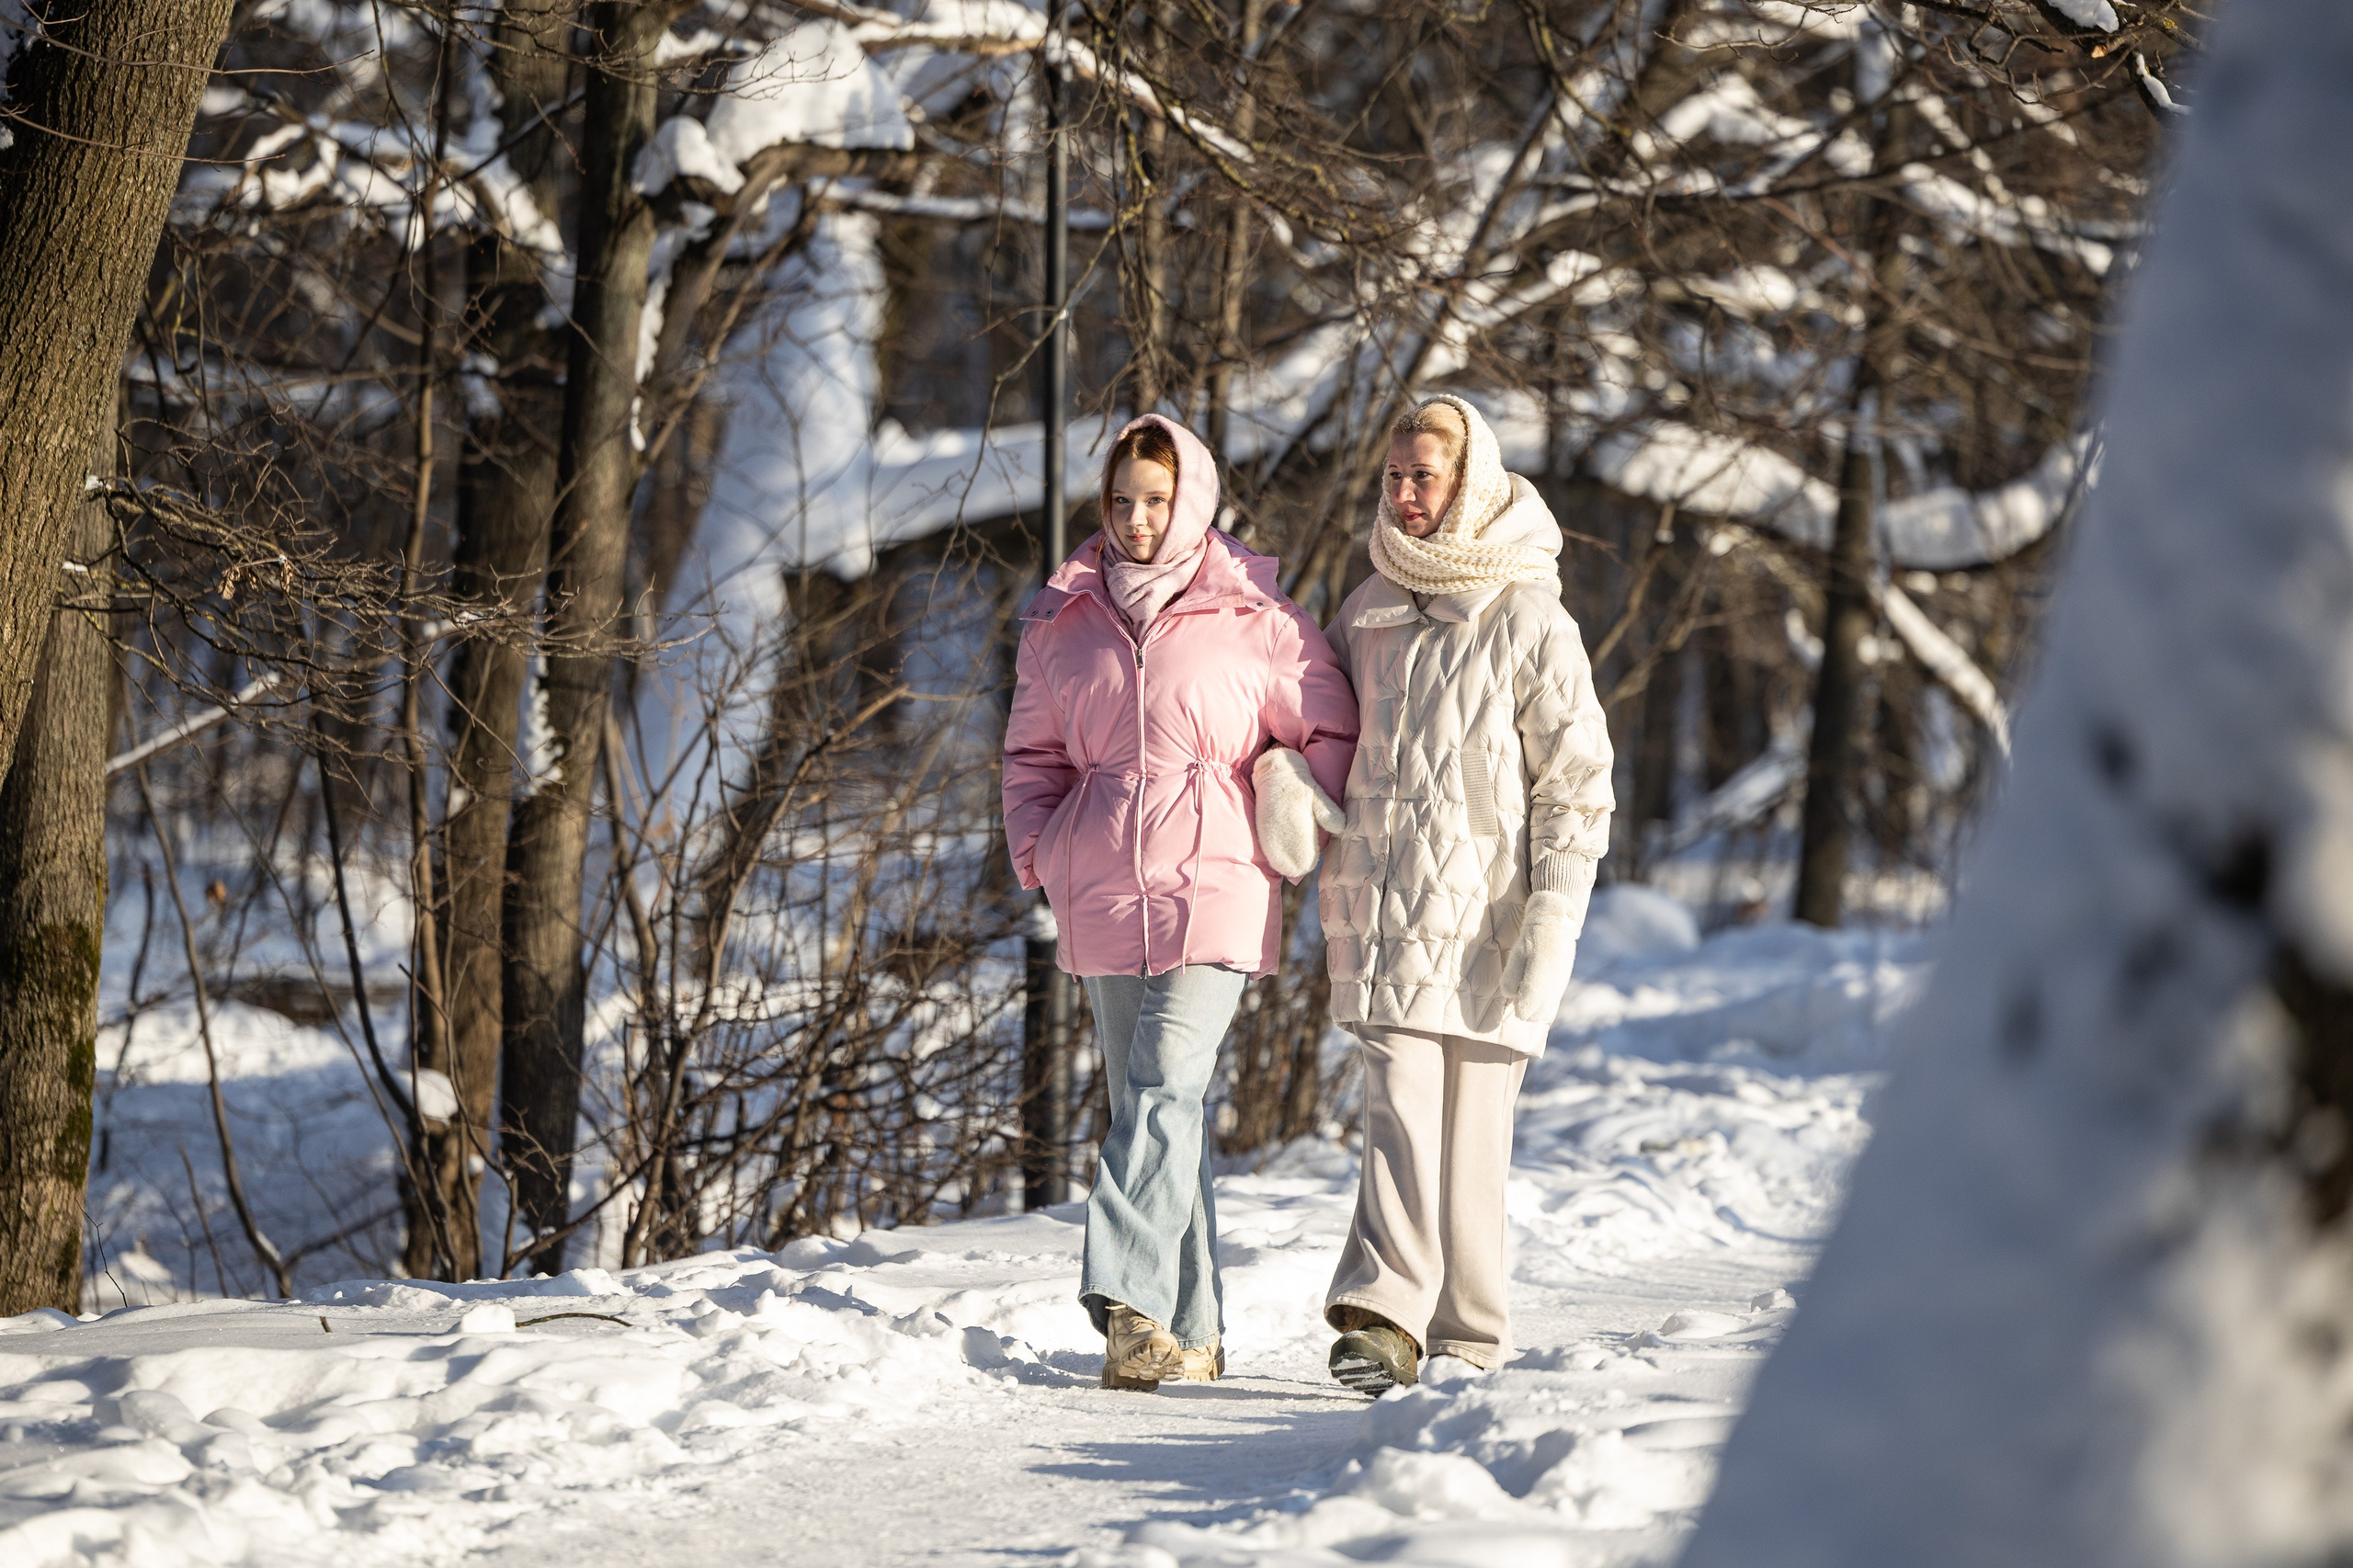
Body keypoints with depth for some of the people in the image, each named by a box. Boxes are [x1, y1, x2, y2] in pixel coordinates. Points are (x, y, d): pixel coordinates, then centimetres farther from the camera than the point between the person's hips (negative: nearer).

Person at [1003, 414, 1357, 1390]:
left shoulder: (1254, 617, 0)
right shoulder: (1064, 620, 12)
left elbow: (1331, 730, 8)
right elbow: (1033, 753, 20)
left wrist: (1300, 813, -4)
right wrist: (1038, 852, 7)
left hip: (1216, 886, -5)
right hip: (1103, 896, 5)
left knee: (1163, 1089, -19)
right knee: (1145, 1101, 7)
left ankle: (1130, 1301, -28)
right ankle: (1191, 1329, 13)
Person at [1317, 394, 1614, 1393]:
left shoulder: (1528, 620, -3)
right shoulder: (1367, 613, 12)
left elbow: (1575, 784, -5)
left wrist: (1550, 925, -12)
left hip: (1486, 902, -3)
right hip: (1385, 903, 3)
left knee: (1472, 1116, 0)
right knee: (1400, 1106, -9)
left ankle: (1468, 1335, 7)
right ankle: (1385, 1319, -14)